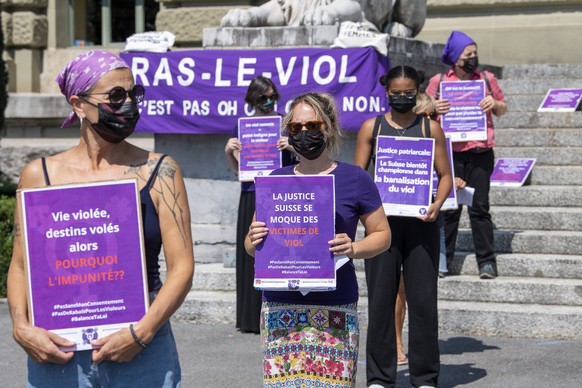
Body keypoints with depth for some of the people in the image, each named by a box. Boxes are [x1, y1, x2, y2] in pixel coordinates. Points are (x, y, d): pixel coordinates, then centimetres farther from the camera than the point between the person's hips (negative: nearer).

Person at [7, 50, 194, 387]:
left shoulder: (159, 172, 1)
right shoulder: (39, 175, 5)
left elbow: (182, 268, -4)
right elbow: (20, 266, 8)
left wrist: (141, 333, -15)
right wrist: (22, 327, -8)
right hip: (57, 353, 1)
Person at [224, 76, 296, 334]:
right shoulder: (242, 127, 12)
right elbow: (237, 169, 17)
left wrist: (291, 147, -14)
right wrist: (229, 152, -2)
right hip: (251, 198, 3)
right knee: (252, 257, 2)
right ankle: (252, 319, 9)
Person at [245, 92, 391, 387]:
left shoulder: (354, 179, 2)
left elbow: (382, 235, 7)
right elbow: (251, 246, 17)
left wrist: (353, 249, -13)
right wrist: (254, 240, -6)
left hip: (334, 309, -2)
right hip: (280, 307, 2)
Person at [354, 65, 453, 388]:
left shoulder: (430, 128, 7)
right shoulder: (371, 127, 7)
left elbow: (445, 174, 7)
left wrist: (437, 204, -12)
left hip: (420, 220, 0)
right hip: (382, 219, 0)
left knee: (423, 299, 1)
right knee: (381, 298, 2)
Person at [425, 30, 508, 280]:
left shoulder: (487, 78, 9)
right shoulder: (438, 81, 6)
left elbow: (503, 109, 18)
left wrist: (495, 104, -5)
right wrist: (433, 108, -11)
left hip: (480, 153, 0)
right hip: (449, 153, 0)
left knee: (479, 207, -1)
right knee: (448, 207, 4)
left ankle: (487, 261, 3)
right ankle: (442, 259, 12)